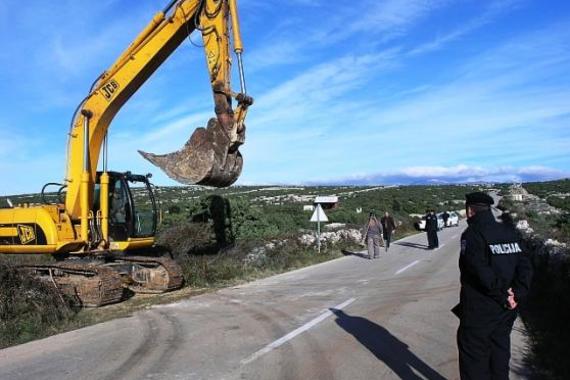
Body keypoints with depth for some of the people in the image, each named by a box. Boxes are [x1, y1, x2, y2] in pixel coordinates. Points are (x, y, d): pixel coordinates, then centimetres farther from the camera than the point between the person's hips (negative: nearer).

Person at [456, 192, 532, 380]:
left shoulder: (472, 234, -16)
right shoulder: (510, 232, 4)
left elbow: (483, 272, -24)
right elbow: (525, 267, 0)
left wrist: (503, 297, -14)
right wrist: (517, 294, -7)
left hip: (478, 312, -7)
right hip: (506, 311, 7)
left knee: (474, 364, 5)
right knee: (500, 358, 21)